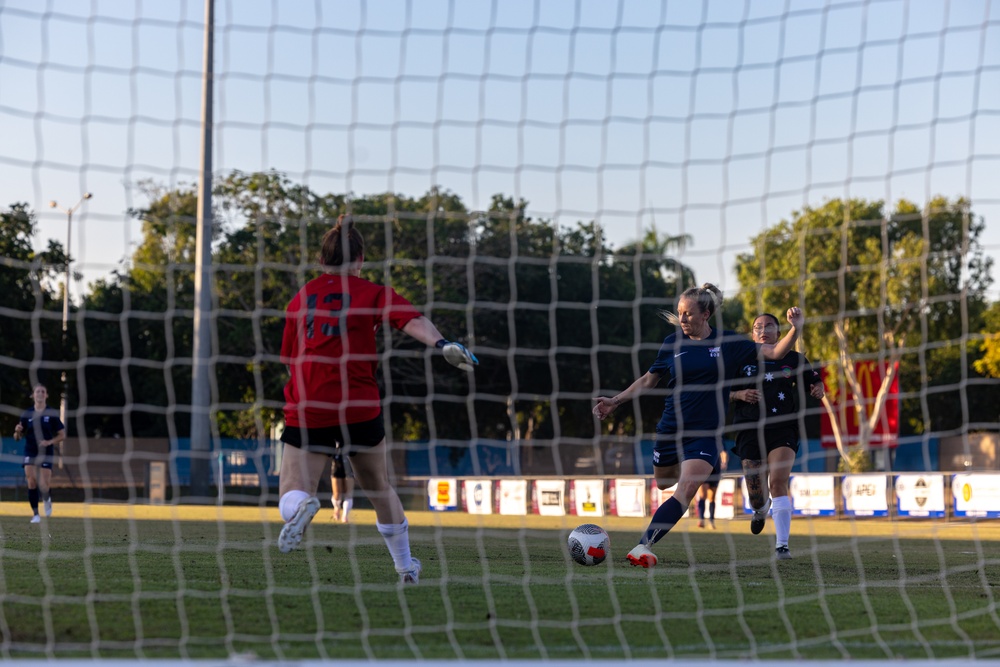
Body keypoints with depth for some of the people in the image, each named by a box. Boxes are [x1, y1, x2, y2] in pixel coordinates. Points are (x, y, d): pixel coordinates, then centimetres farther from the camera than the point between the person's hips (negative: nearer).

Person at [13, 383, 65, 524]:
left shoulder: (52, 413, -3)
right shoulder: (27, 414, 1)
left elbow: (62, 435, 1)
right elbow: (17, 437, 5)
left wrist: (50, 442, -15)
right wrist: (17, 432, -18)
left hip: (46, 453, -1)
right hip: (30, 452, 1)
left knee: (44, 486, -7)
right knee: (31, 481, -14)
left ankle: (47, 499, 30)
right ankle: (35, 514, -2)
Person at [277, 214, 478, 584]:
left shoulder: (300, 298, 13)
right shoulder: (372, 293, 4)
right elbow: (411, 319, -16)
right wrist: (443, 344, -31)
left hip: (305, 410, 1)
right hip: (360, 408, 0)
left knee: (291, 494, -1)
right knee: (380, 489, 20)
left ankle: (301, 505, -38)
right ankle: (406, 566, 31)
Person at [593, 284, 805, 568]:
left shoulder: (729, 343, -3)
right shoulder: (673, 342, 1)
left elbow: (774, 352, -3)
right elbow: (648, 380, 12)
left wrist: (795, 330, -20)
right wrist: (615, 401, 6)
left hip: (705, 433, -3)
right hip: (670, 428, 3)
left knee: (685, 491, -21)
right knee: (662, 482, 18)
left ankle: (643, 547, -26)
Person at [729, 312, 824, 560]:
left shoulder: (793, 360, 7)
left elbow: (814, 380, 19)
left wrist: (818, 388, -4)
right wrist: (739, 395, -10)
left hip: (783, 430, -1)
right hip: (750, 431, 1)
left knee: (778, 483, -21)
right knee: (755, 492, 5)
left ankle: (782, 545, -21)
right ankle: (761, 510, 46)